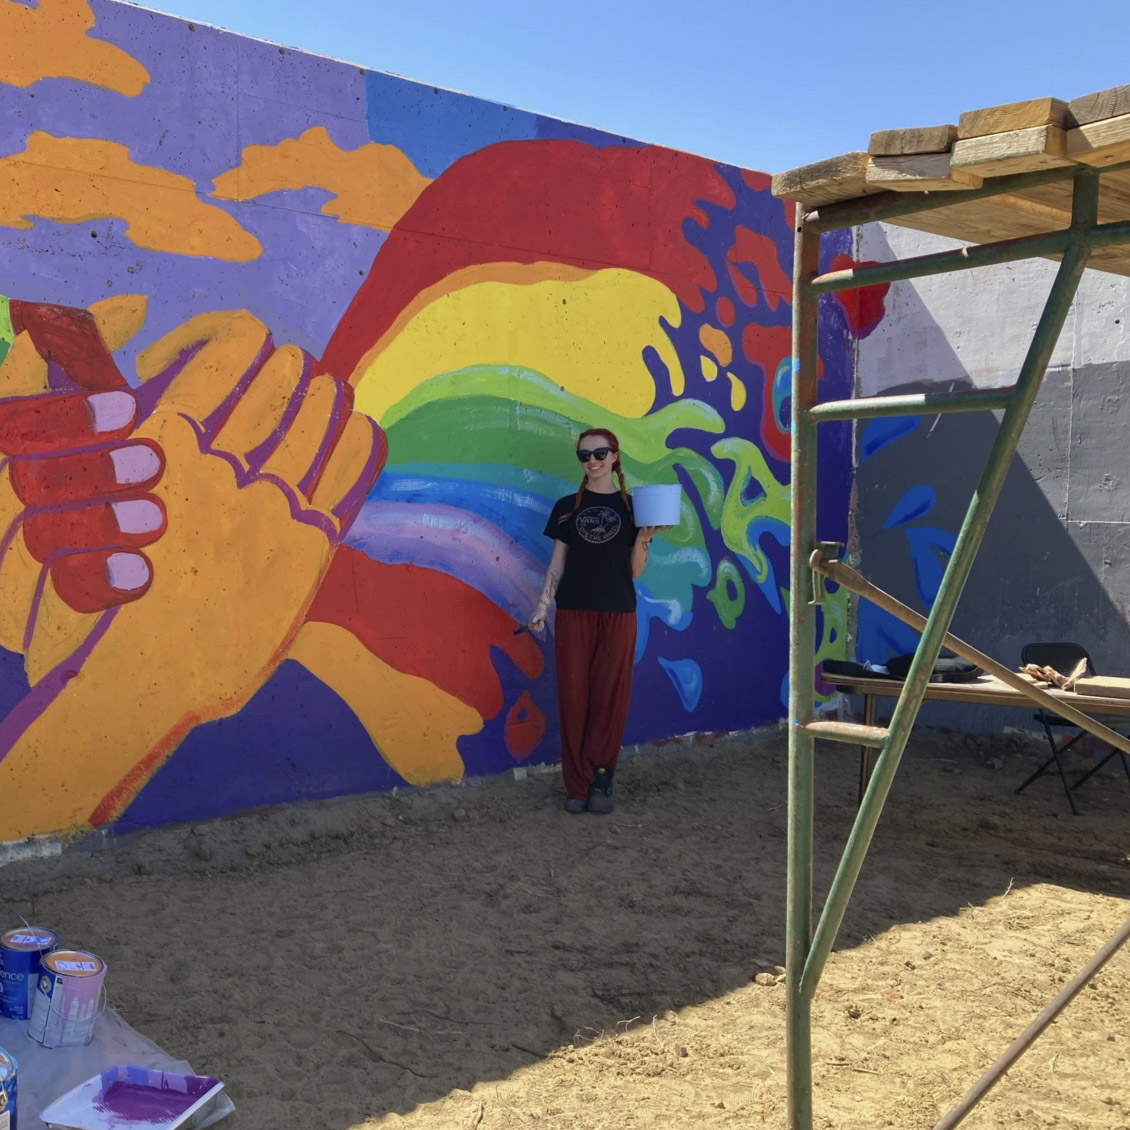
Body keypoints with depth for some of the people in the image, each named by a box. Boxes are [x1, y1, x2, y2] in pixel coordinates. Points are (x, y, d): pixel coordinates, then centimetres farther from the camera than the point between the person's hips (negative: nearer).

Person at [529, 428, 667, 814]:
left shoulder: (632, 506, 6)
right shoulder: (567, 507, 8)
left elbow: (634, 570, 5)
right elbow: (557, 564, 9)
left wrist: (644, 537, -11)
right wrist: (542, 606, -1)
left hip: (618, 613, 0)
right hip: (573, 612, 1)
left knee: (611, 697, 1)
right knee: (573, 697, 0)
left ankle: (601, 777, 15)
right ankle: (578, 785, 9)